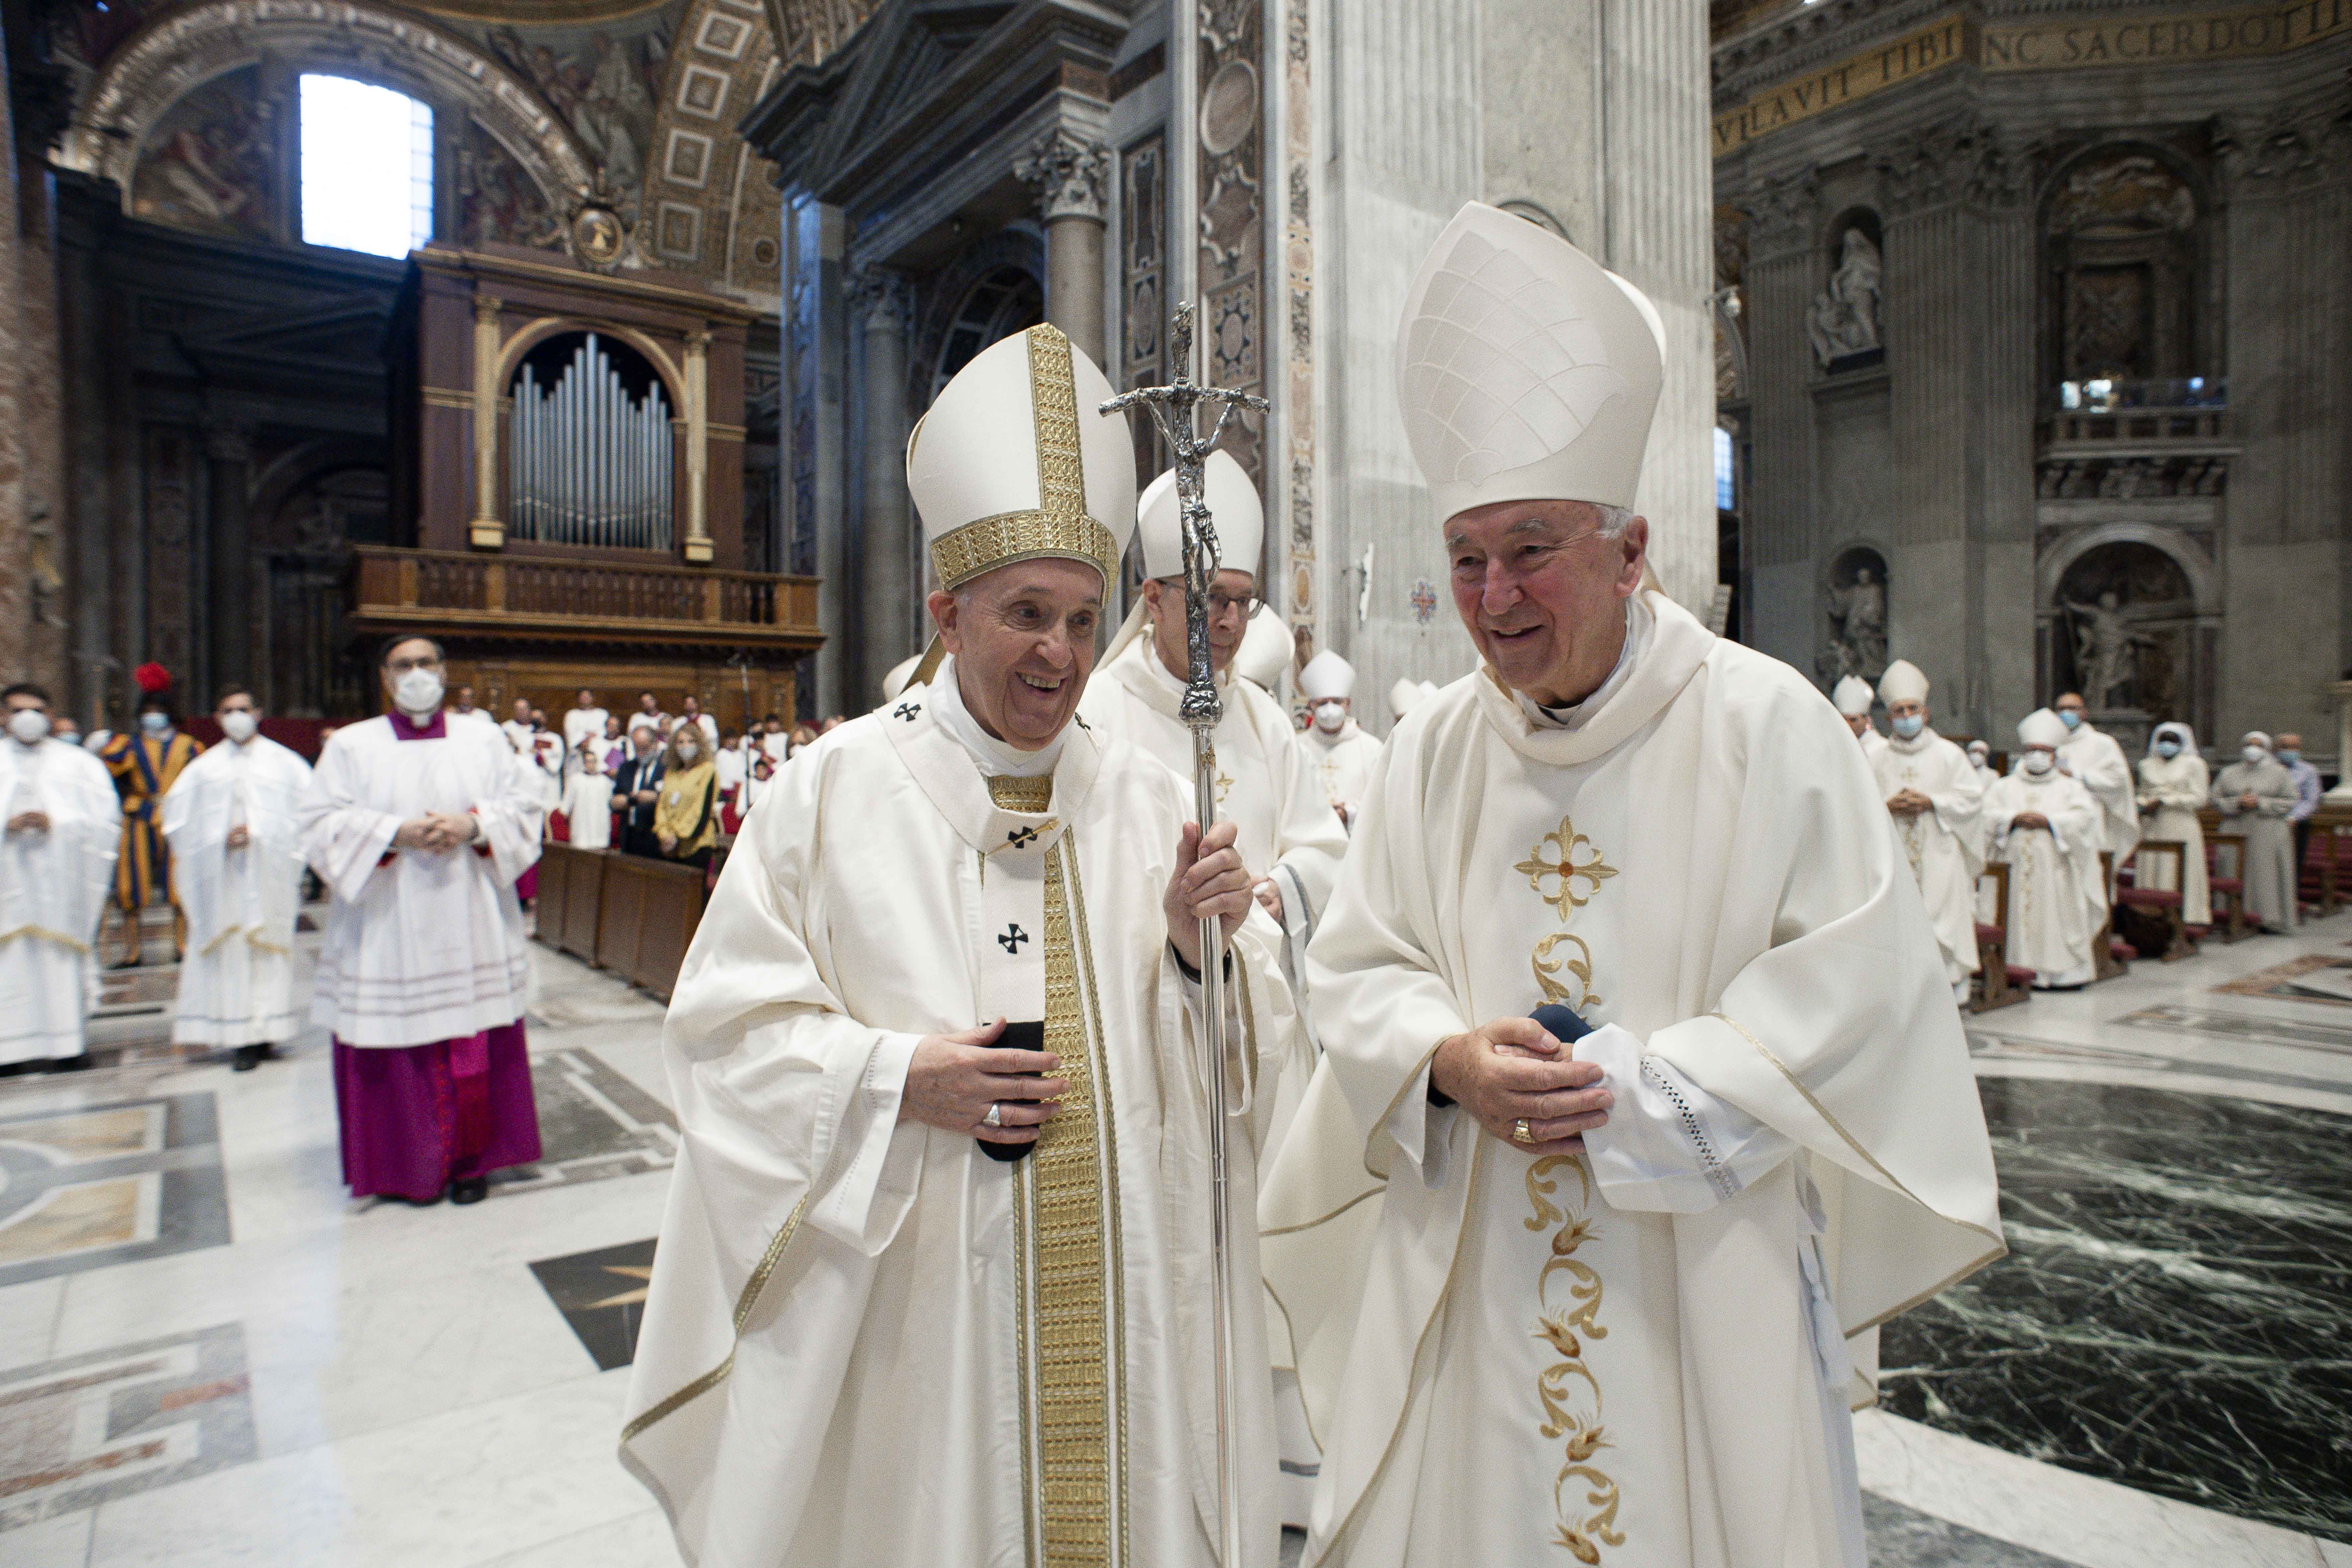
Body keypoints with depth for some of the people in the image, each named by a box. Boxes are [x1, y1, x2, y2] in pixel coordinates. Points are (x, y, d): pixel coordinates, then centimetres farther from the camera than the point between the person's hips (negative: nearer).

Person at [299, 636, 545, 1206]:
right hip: (390, 932, -1)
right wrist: (396, 834, -17)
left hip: (471, 929, 1)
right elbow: (323, 823, -2)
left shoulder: (484, 740, 10)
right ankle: (409, 1165, 16)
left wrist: (472, 827, -14)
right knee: (402, 1051, 2)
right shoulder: (351, 746, 6)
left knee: (476, 1049, 2)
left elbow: (523, 805, 4)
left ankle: (472, 1159, 15)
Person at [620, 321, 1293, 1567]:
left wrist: (1199, 949, -17)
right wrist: (894, 1078, -17)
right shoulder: (834, 790, -6)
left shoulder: (1148, 800, 2)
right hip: (912, 1294, -2)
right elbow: (726, 1030, -4)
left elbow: (1249, 1039, 3)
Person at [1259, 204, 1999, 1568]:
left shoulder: (1764, 723, -7)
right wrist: (1448, 1063, -16)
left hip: (1703, 1286, -2)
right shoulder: (1432, 751, 2)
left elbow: (1859, 979, -9)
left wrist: (1641, 1088, -17)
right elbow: (1358, 971, 5)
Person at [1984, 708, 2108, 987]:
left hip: (2055, 870, -1)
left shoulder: (2070, 787, 13)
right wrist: (2015, 818, -14)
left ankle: (2065, 972, 2)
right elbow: (1987, 813, 1)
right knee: (2020, 917, -3)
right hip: (2016, 867, 1)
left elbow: (2085, 816, -3)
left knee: (2057, 919, -3)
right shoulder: (2005, 786, 15)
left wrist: (2047, 821, -13)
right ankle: (2022, 971, -1)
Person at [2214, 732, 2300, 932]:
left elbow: (2289, 803, 0)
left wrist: (2260, 803, -12)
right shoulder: (2229, 773, 12)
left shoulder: (2280, 773, 7)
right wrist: (2238, 803, -12)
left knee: (2266, 873, -2)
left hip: (2268, 835, -2)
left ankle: (2267, 914, 3)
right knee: (2237, 874, -2)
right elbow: (2217, 801, 6)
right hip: (2235, 833, 2)